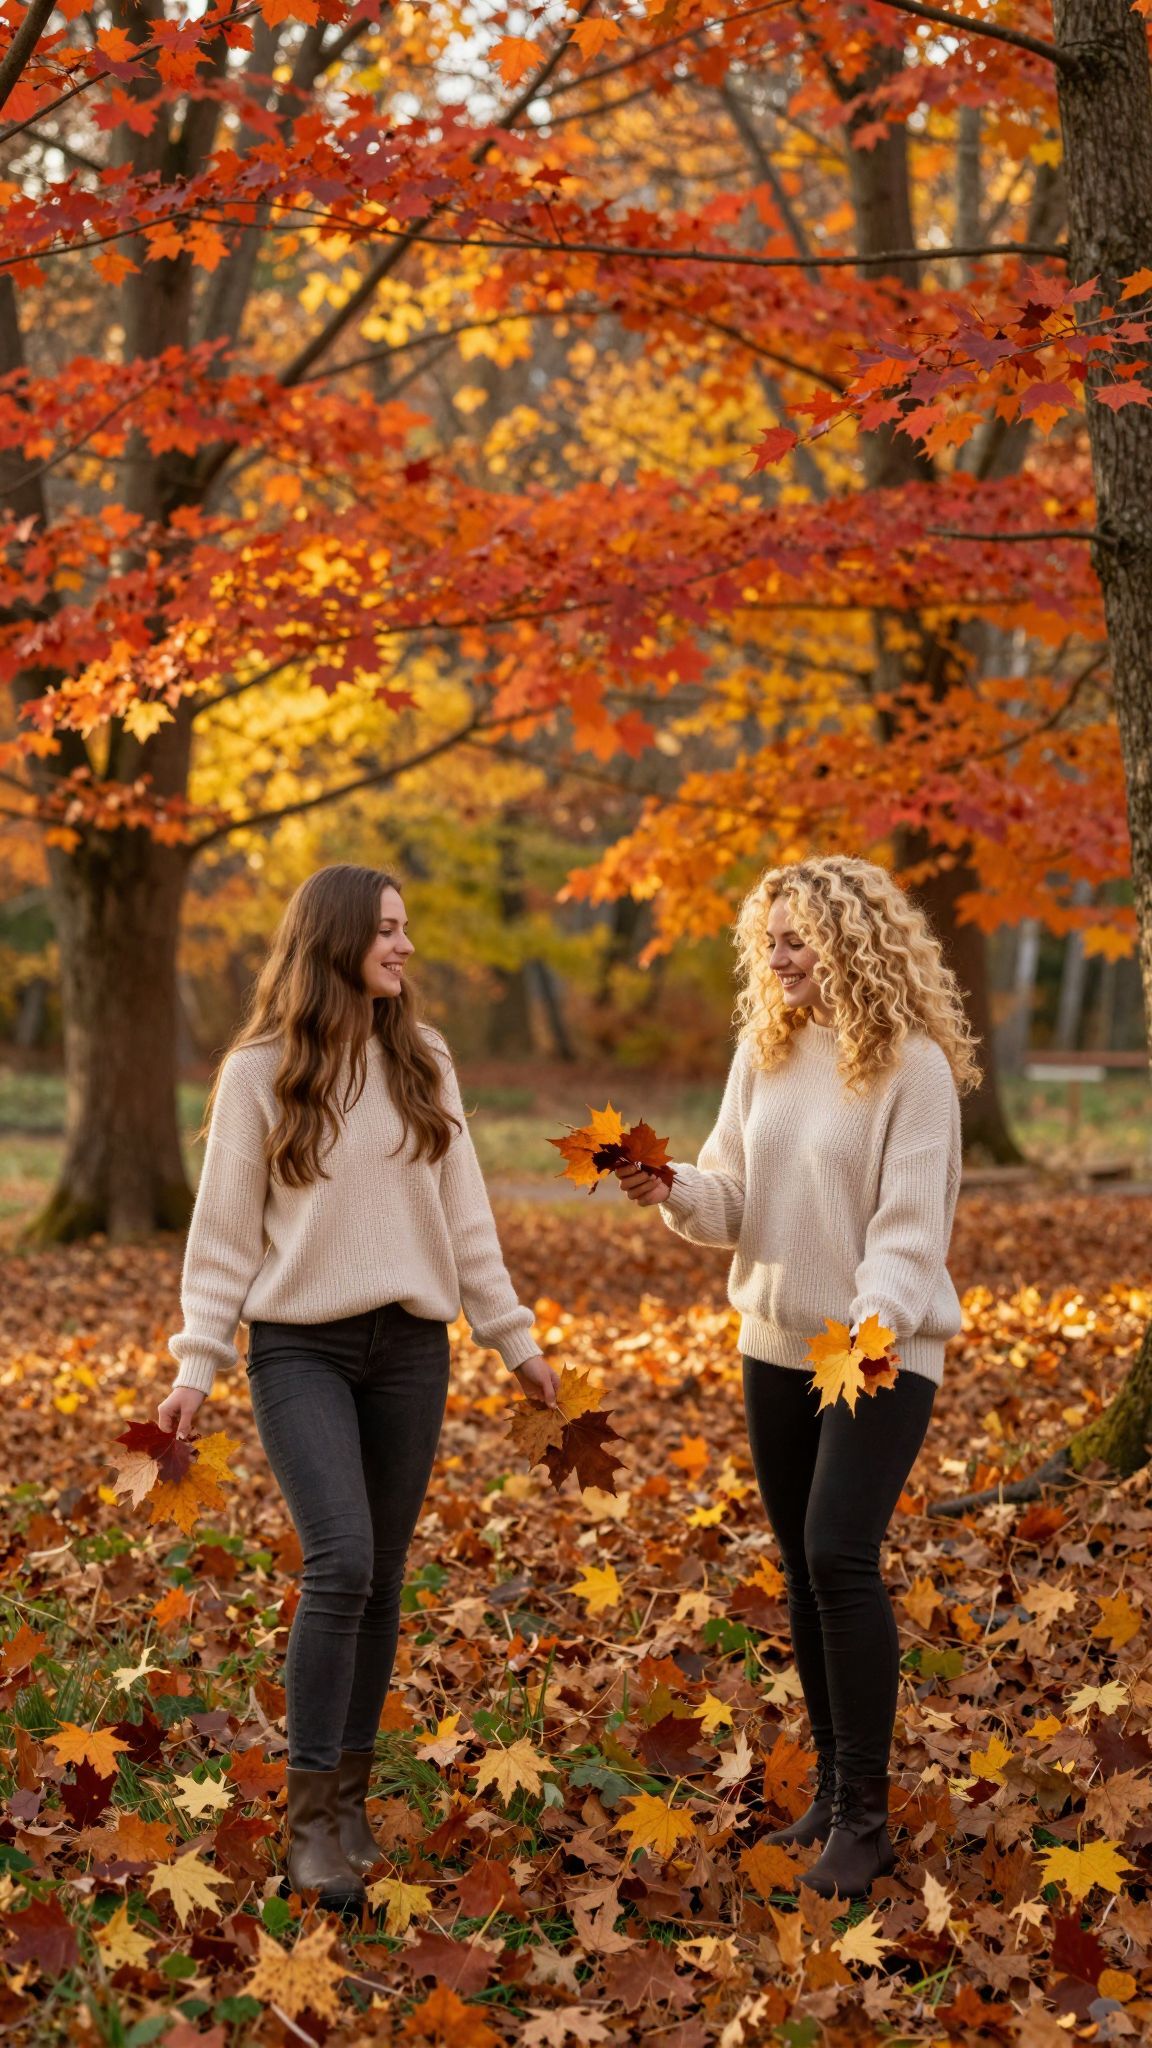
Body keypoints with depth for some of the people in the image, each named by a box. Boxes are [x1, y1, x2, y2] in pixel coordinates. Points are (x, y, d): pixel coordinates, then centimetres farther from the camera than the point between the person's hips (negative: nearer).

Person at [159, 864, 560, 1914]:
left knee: (381, 1573, 6)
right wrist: (196, 1366, -7)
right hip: (301, 1346, -4)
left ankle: (350, 1795, 18)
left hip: (411, 1349, 4)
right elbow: (223, 1231, -1)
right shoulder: (259, 1071, -4)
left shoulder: (425, 1063, 7)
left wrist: (515, 1337, 12)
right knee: (341, 1562, -17)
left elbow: (465, 1217, 13)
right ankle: (312, 1814, -8)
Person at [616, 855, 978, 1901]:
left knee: (839, 1557, -15)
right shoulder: (764, 1050, 6)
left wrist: (874, 1321, -33)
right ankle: (835, 1786, 25)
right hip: (777, 1344, 7)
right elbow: (734, 1198, 7)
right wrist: (674, 1192, -14)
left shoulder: (913, 1064, -13)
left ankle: (865, 1816, -6)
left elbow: (911, 1222, -17)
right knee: (804, 1567, 12)